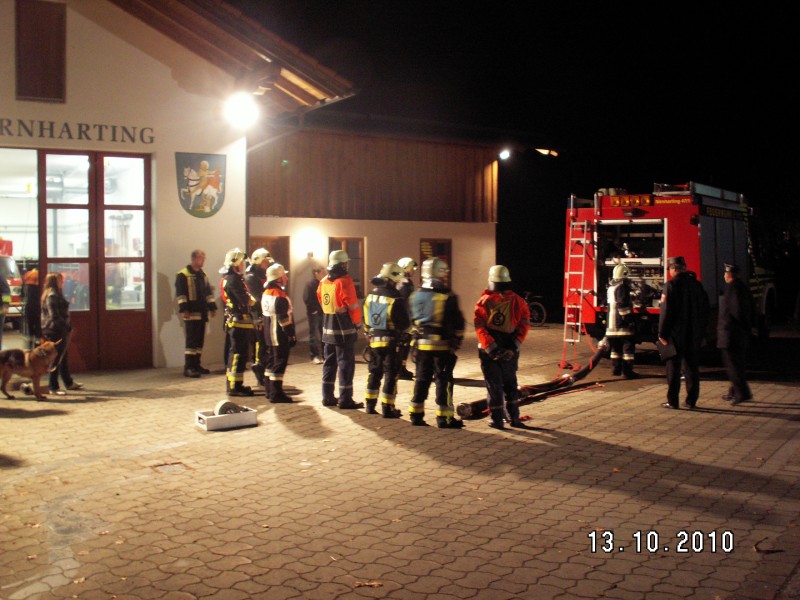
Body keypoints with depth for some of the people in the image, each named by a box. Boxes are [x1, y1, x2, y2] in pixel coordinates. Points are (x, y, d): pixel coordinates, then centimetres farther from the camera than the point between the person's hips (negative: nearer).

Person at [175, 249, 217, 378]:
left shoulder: (203, 275, 18)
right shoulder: (183, 275, -6)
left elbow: (208, 293, 21)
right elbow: (180, 294, -12)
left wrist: (212, 307, 15)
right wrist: (183, 309, -19)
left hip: (202, 313, 8)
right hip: (191, 313, -8)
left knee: (200, 340, 10)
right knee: (191, 340, -10)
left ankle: (196, 364, 18)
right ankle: (188, 367, -9)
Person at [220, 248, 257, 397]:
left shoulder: (235, 278, 17)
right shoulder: (233, 279, -15)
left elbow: (245, 298, 13)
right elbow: (246, 300, -20)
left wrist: (249, 299, -6)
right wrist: (251, 299, 0)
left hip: (240, 320, 10)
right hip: (238, 320, -10)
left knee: (237, 352, 16)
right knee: (238, 353, -7)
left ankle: (233, 384, 24)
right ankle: (234, 386, -3)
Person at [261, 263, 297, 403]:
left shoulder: (266, 293, 9)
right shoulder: (280, 296, -20)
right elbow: (284, 319, -21)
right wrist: (291, 335, -15)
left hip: (268, 333, 10)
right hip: (280, 335, -10)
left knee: (271, 361, 17)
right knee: (279, 362, -4)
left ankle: (269, 390, 25)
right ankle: (276, 394, -2)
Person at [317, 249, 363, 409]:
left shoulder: (323, 282, 7)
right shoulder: (344, 281, -15)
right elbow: (353, 305, -16)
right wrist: (358, 323, -1)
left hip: (328, 328, 7)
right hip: (344, 330, -7)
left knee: (329, 363, 15)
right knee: (346, 364, -1)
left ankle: (327, 397, 20)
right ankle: (345, 399, 0)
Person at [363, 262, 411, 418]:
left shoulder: (371, 295, 3)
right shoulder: (396, 299, -18)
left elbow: (366, 320, 11)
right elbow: (404, 323, -16)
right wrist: (403, 333, 5)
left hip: (374, 340, 6)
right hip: (391, 341, -6)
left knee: (375, 372, 18)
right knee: (391, 374, 2)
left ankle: (370, 405, 23)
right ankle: (387, 408, 3)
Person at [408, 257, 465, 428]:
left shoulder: (416, 296, 4)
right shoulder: (447, 297, -12)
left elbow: (412, 320, 12)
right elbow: (458, 323, -9)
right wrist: (457, 341, 3)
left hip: (422, 344, 5)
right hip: (442, 345, -5)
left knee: (422, 379, 14)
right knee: (443, 380, 1)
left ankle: (416, 414, 17)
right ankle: (444, 418, 3)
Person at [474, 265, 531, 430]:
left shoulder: (484, 302, -9)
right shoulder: (518, 302, -3)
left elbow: (480, 328, -13)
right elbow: (524, 324, -6)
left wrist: (491, 348, -11)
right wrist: (514, 345, -4)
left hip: (489, 350, -2)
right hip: (510, 351, 2)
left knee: (494, 385, 7)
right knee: (510, 384, 18)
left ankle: (497, 420, 9)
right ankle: (513, 417, 23)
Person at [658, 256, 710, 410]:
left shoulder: (672, 284, -12)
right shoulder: (697, 285, 7)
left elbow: (666, 311, -15)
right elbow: (705, 310, 12)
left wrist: (662, 333, -10)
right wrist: (701, 332, 17)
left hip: (676, 333, -5)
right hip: (694, 334, 5)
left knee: (673, 368, 2)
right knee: (692, 368, 10)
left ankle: (672, 401, 3)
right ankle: (691, 401, 12)